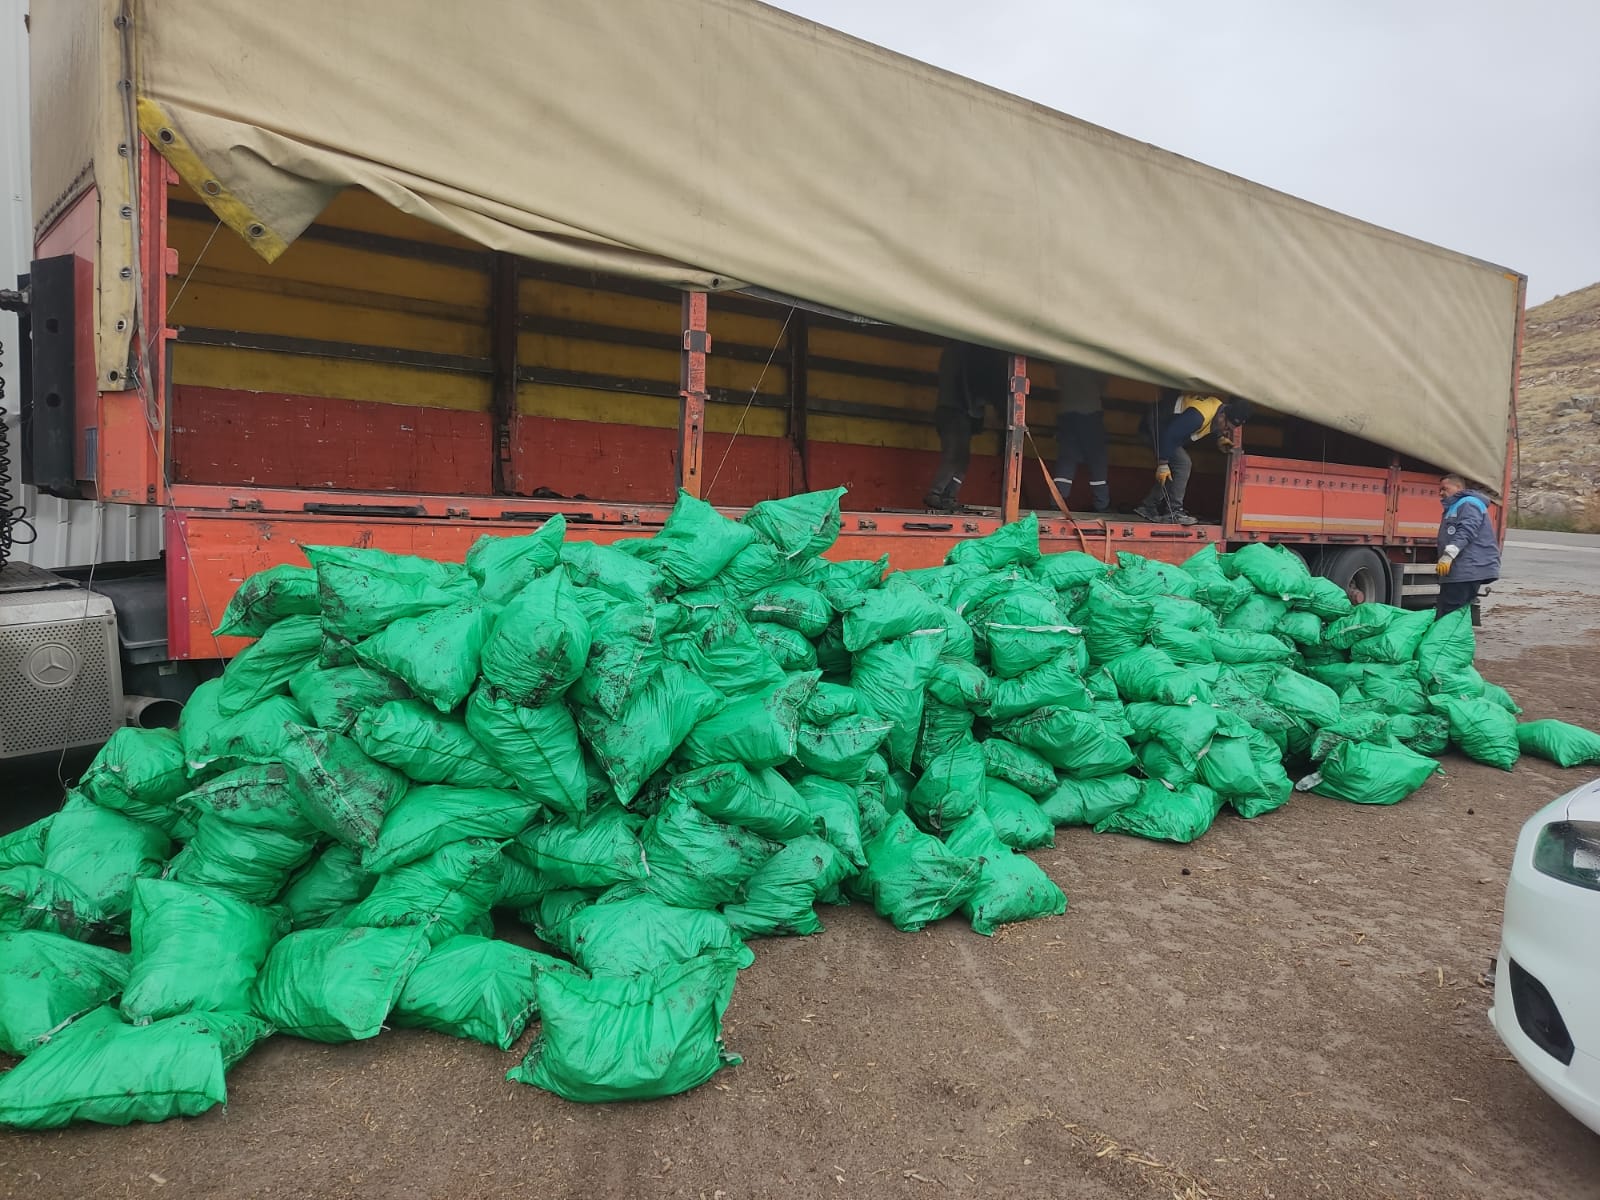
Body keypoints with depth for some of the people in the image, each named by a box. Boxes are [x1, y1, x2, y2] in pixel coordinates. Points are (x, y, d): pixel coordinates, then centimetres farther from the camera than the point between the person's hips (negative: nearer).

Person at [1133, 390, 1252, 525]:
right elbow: (1169, 435, -32)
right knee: (1182, 463, -17)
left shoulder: (1219, 405, -4)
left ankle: (1148, 507, 9)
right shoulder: (1199, 415, -32)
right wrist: (1162, 464, -27)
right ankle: (1173, 511, -14)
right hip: (1158, 425, -10)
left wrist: (1220, 438, 3)